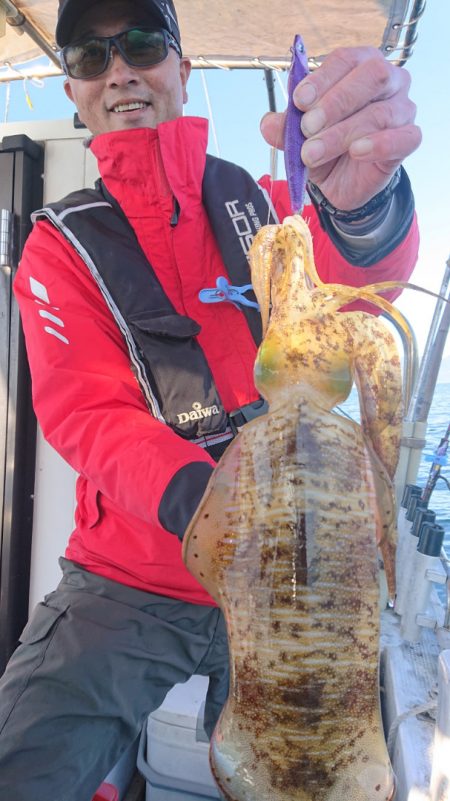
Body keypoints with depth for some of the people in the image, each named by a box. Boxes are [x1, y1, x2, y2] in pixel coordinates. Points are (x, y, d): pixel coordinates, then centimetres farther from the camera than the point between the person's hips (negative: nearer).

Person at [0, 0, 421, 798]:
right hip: (127, 585, 0)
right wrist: (194, 500, -32)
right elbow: (85, 412, -11)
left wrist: (360, 199, -43)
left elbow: (363, 273, -18)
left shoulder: (261, 204, 4)